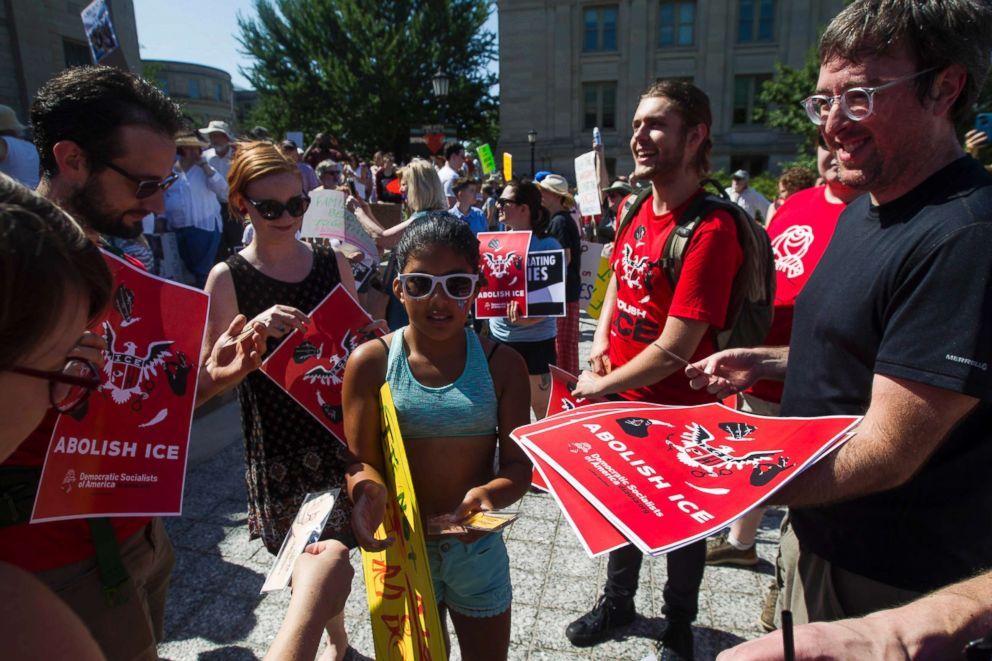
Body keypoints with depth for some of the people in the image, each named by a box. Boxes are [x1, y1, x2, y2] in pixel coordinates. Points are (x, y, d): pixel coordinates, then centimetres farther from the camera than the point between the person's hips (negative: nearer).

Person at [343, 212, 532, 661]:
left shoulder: (502, 365, -9)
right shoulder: (371, 363, -12)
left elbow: (519, 464, -8)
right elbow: (361, 461, -9)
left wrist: (492, 493, -29)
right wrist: (368, 489, -31)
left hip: (477, 546, 1)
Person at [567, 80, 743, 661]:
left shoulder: (711, 230, -25)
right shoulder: (635, 211, 0)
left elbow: (675, 349, -26)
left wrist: (601, 386, -15)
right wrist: (602, 338, 1)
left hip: (678, 410, -7)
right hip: (621, 396, 7)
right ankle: (619, 601, 49)